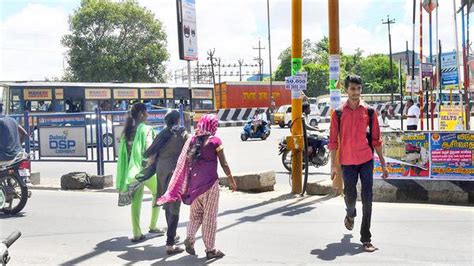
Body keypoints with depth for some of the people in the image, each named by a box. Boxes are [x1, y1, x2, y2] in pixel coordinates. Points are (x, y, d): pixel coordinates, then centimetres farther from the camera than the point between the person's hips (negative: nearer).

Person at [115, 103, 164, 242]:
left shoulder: (127, 130, 10)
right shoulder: (146, 129, -9)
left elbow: (123, 151, 10)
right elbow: (149, 148, -19)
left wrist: (125, 174, 15)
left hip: (132, 170, 6)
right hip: (145, 168, -5)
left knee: (136, 201, 8)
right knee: (158, 194, 16)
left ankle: (137, 234, 7)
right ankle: (153, 226, 17)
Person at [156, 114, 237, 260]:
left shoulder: (193, 139, 6)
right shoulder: (215, 140, -7)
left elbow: (185, 162, 7)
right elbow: (223, 163, -5)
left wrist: (187, 185, 14)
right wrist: (231, 179, 8)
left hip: (194, 181, 5)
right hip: (210, 182, -5)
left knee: (196, 213, 17)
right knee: (209, 216, 4)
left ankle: (190, 238, -2)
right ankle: (210, 249, 10)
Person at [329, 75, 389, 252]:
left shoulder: (369, 111, 2)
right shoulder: (338, 113, 0)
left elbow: (376, 139, 6)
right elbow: (333, 140, 1)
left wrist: (383, 163, 5)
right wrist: (333, 165, -2)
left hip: (366, 160, 0)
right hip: (347, 161, 0)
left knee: (367, 199, -3)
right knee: (350, 196, 11)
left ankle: (366, 238, 4)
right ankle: (350, 215, 47)